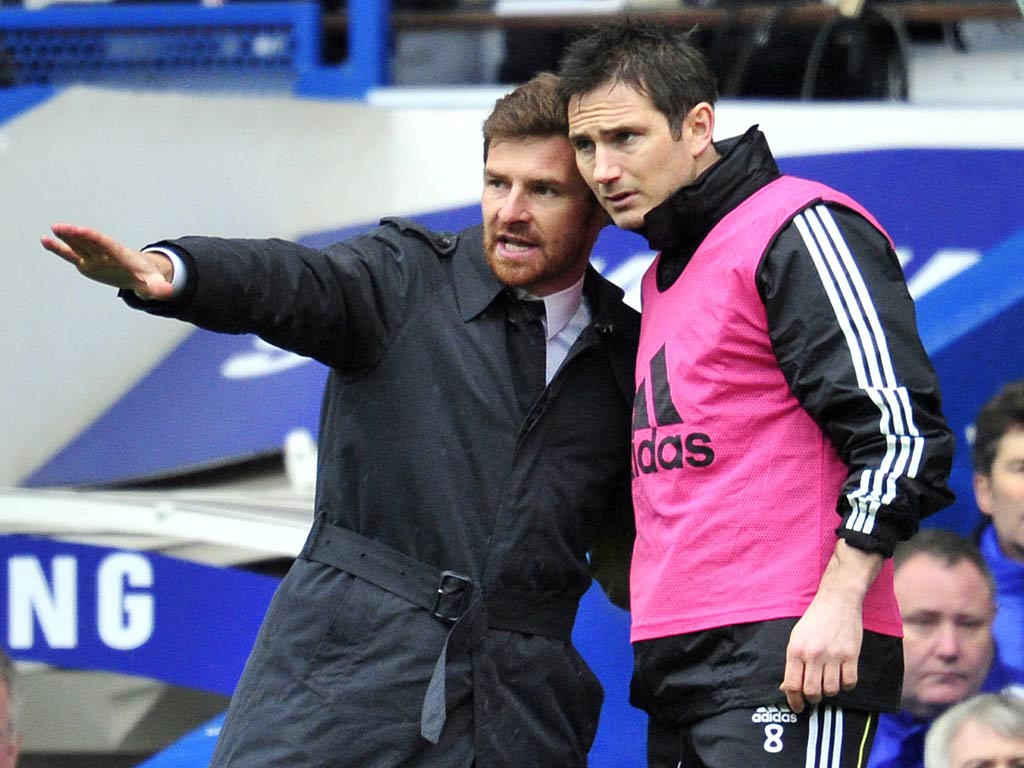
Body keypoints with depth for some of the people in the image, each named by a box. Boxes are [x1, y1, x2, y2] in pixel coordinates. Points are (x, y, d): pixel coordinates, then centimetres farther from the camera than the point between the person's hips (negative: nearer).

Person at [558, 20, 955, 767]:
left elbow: (901, 431, -15)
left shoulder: (800, 232, -7)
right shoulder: (664, 274, 22)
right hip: (678, 663, 9)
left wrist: (839, 601, -21)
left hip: (793, 654, -9)